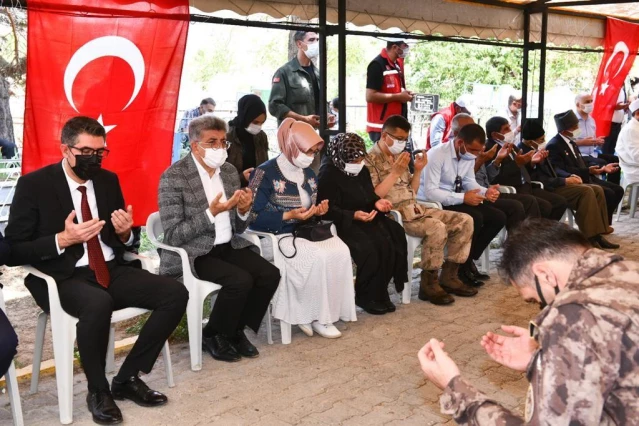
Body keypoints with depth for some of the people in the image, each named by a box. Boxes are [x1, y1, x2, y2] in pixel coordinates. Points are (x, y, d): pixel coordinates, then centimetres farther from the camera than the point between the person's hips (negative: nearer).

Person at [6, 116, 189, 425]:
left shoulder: (109, 180, 10)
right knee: (98, 304, -39)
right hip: (63, 278, -5)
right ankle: (98, 390, -12)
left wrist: (125, 233, -8)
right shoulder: (33, 185, -4)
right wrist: (62, 240, -21)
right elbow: (13, 251, -6)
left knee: (176, 294, -16)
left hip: (112, 270, 6)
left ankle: (127, 378, -2)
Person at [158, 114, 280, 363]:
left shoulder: (230, 172, 7)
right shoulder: (173, 177, -13)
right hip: (193, 253, -6)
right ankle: (212, 335, -1)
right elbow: (173, 236, -18)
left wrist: (244, 211, -12)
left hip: (228, 247, 7)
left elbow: (237, 229, 11)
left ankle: (236, 330, 7)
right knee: (241, 280, -27)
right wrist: (211, 212, -26)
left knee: (270, 274, -15)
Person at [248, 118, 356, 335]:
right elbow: (253, 216, -14)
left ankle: (326, 311, -13)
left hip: (307, 230, 7)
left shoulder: (309, 174, 14)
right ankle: (315, 316, -13)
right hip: (278, 235, -7)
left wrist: (319, 210, -2)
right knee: (320, 257, -30)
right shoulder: (265, 173, -10)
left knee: (341, 252, -21)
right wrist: (289, 216, -23)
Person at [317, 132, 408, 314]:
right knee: (370, 248, -31)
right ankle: (367, 296, -9)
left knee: (395, 235, -16)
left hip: (368, 218, 8)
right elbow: (328, 210, -16)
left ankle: (379, 292, -8)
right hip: (343, 223, -8)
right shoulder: (329, 175, -12)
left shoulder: (363, 171, 13)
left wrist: (378, 202, -4)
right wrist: (353, 215, -28)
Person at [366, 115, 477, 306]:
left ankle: (448, 276, 3)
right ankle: (429, 284, -17)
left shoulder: (399, 157, 17)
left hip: (415, 209, 9)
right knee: (437, 228, -32)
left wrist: (418, 170, 4)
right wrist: (396, 172, -19)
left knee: (464, 221, -1)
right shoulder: (370, 160, -8)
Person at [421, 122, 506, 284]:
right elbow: (430, 192, -28)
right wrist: (463, 197, -32)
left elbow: (469, 182, 9)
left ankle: (468, 261, 5)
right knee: (474, 218, -29)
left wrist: (486, 192, -13)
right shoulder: (437, 155, -23)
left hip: (457, 200, 9)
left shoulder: (469, 155, 0)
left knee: (498, 217, -2)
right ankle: (461, 265, -9)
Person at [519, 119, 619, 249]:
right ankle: (588, 237, -20)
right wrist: (565, 181, -16)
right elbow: (540, 181, -22)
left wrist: (569, 177, 2)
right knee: (586, 191, -24)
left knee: (597, 190, -3)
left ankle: (597, 234, -8)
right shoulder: (523, 152, -17)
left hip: (553, 184, 10)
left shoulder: (536, 148, 13)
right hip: (547, 190, -10)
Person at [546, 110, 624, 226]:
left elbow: (581, 166, 19)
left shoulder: (571, 142, 18)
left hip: (585, 179, 10)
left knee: (618, 190, 1)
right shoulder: (553, 146, -14)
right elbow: (561, 171, -23)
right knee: (608, 194, -21)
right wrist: (588, 171, -25)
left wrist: (602, 168, 5)